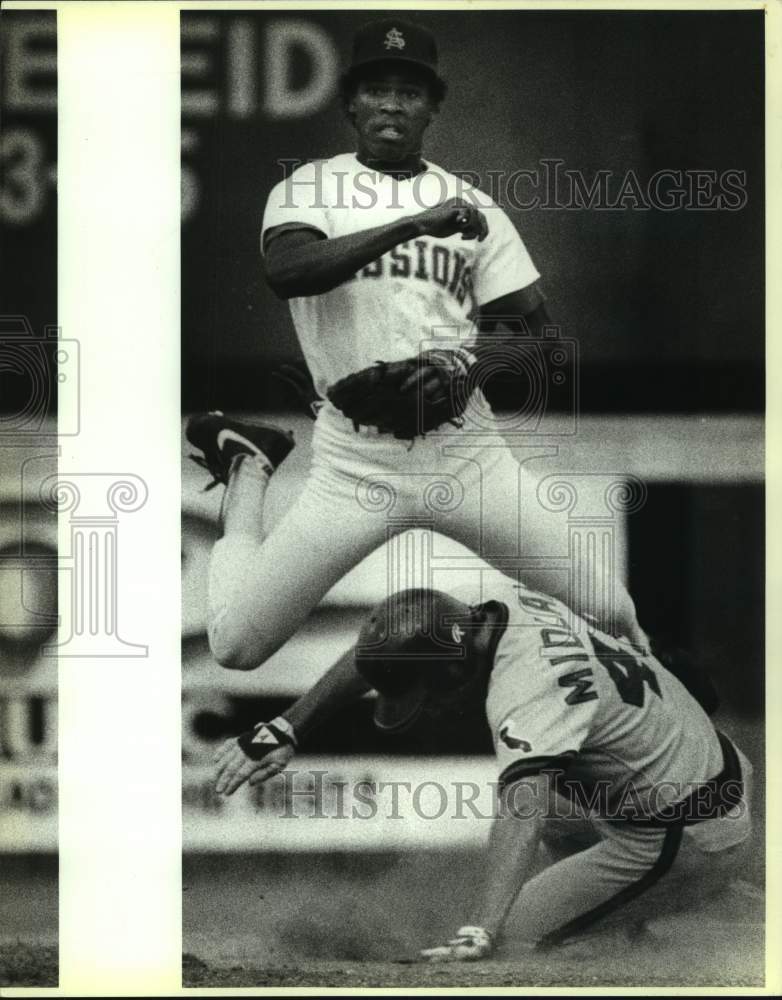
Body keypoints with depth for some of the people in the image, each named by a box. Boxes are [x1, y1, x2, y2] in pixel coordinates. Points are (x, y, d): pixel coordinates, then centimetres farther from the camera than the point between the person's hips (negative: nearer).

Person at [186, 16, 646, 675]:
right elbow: (287, 270, -21)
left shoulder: (470, 205, 10)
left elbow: (538, 333, 8)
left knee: (609, 612, -7)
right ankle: (247, 469, 23)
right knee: (237, 645, -5)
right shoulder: (308, 189, 2)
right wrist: (415, 223, -27)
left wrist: (468, 360, -12)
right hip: (353, 457, -2)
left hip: (463, 446, 2)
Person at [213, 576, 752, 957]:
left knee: (525, 929, -7)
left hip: (686, 840, -9)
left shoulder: (530, 688, -33)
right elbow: (380, 650, 4)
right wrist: (285, 729, -1)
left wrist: (480, 931, -58)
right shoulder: (495, 601, -8)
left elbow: (521, 809, -47)